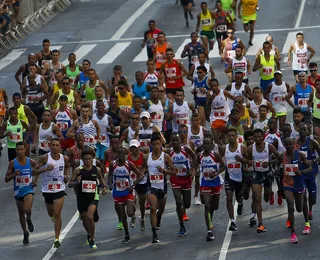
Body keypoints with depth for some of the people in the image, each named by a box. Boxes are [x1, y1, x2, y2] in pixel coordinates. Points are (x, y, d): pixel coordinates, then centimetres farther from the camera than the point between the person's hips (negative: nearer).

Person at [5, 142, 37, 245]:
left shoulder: (31, 162, -8)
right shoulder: (12, 163, -7)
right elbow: (6, 179, -5)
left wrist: (35, 180, 2)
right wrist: (14, 174, -23)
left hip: (29, 190, -2)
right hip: (18, 191, 2)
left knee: (27, 209, -25)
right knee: (21, 213, 14)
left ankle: (29, 220, 11)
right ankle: (25, 233, 33)